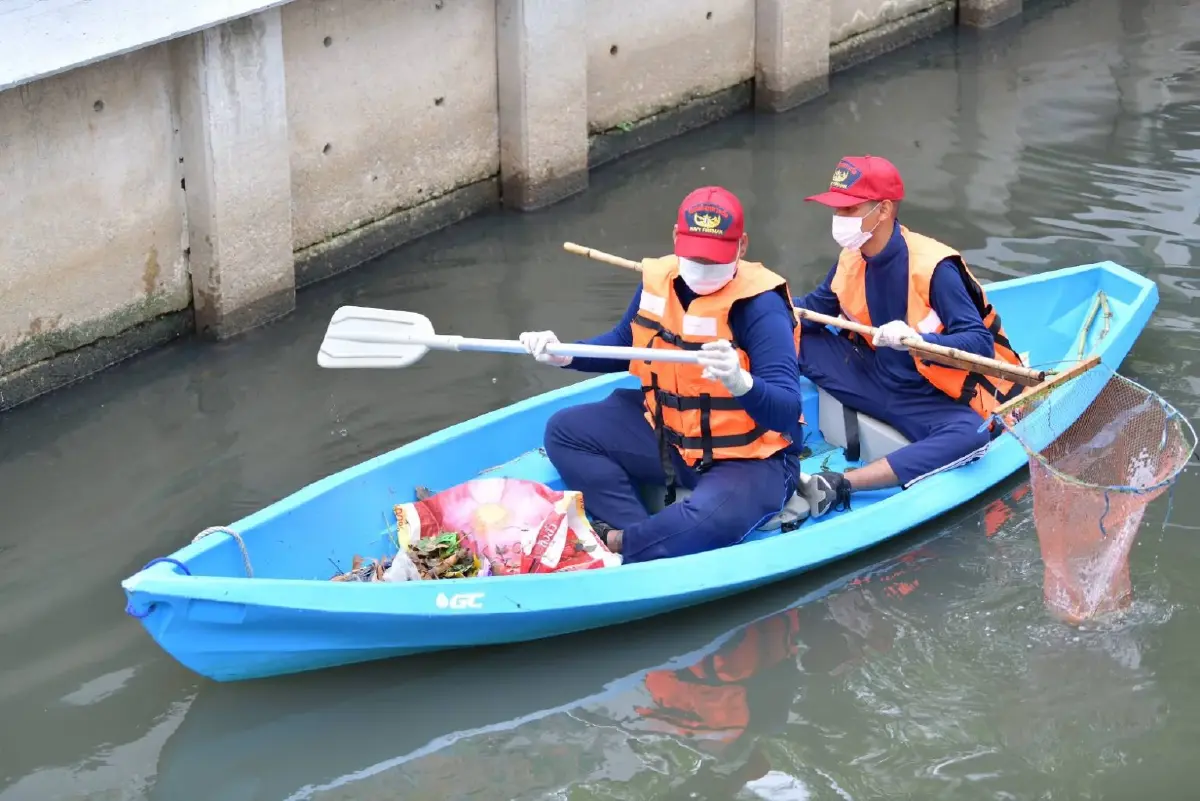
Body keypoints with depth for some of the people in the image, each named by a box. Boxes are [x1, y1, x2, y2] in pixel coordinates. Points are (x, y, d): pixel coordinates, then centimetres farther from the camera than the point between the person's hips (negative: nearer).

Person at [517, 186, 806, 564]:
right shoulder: (658, 281, -4)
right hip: (666, 437, 8)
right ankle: (639, 535, -16)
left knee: (708, 521, -38)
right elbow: (622, 344, 19)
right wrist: (564, 356, 1)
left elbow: (786, 414, -30)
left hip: (748, 460, -7)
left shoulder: (760, 307, -23)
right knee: (566, 431, 0)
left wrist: (739, 382, -51)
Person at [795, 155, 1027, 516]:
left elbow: (979, 344, -28)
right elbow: (815, 308, 11)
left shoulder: (933, 268, -23)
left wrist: (917, 341, -46)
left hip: (927, 400, -6)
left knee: (971, 435, -39)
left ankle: (842, 484, -44)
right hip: (873, 378, 6)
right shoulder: (852, 260, -3)